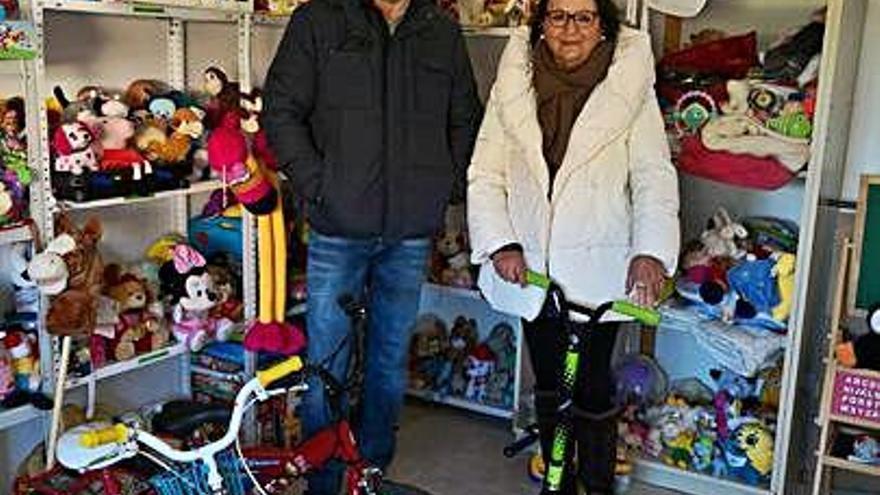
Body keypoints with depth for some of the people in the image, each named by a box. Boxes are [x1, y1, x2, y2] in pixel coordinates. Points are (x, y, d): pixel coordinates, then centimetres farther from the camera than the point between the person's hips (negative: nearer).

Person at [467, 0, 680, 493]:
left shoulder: (631, 88, -5)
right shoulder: (513, 86, 1)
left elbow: (655, 177, -7)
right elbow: (485, 175, 1)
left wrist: (651, 251, -21)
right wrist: (501, 243, -11)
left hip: (598, 271, -2)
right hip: (532, 266, 3)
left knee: (593, 388, 2)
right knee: (548, 382, 16)